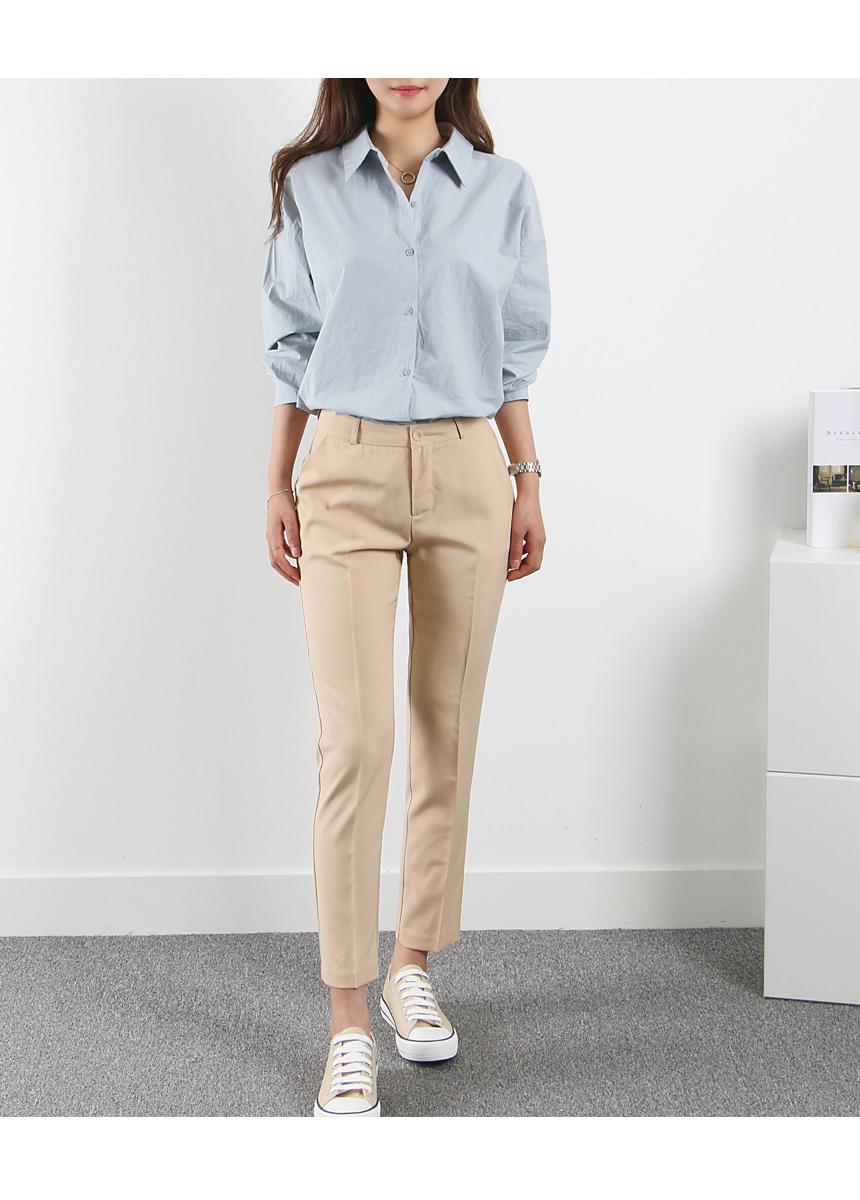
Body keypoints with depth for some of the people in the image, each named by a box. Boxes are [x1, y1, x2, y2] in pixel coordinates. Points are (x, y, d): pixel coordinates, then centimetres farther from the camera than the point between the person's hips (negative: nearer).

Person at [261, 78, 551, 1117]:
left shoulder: (502, 189, 7)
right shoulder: (310, 186, 6)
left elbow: (513, 355, 10)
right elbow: (292, 347, 9)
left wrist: (527, 482, 6)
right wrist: (279, 488, 6)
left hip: (466, 474, 2)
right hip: (347, 472, -1)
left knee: (447, 731, 6)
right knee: (355, 739, -10)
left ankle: (413, 969, 22)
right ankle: (349, 1022, -4)